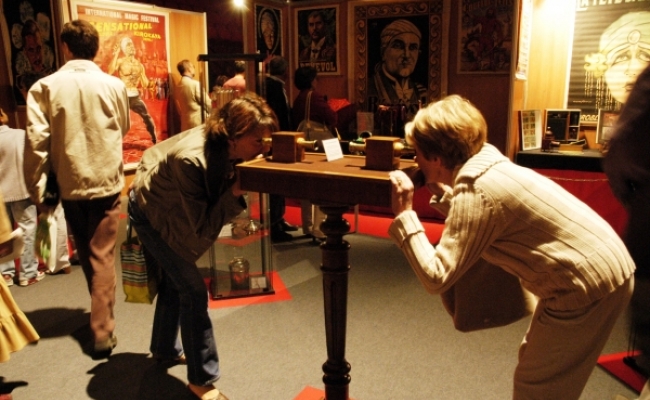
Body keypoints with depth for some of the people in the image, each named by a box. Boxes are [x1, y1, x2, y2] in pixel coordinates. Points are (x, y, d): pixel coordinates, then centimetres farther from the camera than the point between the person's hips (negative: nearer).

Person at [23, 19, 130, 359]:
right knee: (103, 256, 5)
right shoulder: (114, 86, -5)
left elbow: (36, 142, -11)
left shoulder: (45, 87, -8)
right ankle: (102, 331, 2)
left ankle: (101, 315, 37)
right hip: (107, 182, -1)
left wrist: (36, 190, -1)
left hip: (70, 185, 1)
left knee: (86, 255, 19)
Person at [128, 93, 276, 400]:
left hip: (172, 208, 8)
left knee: (175, 279, 22)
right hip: (150, 211, -8)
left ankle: (164, 347, 45)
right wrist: (235, 192, -41)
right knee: (193, 289, -10)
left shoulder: (225, 145, -22)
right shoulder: (192, 160, -41)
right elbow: (203, 232, -35)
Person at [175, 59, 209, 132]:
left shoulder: (178, 86, 9)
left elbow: (179, 108, 15)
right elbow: (207, 104, -8)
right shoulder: (195, 84, -13)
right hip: (198, 122, -8)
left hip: (186, 124, 8)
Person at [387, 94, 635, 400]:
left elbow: (436, 278, -23)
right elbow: (469, 220, 22)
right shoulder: (489, 168, 6)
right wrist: (440, 192, 13)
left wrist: (404, 214, -18)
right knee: (533, 358, 22)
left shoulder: (477, 191, -22)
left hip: (589, 284, -9)